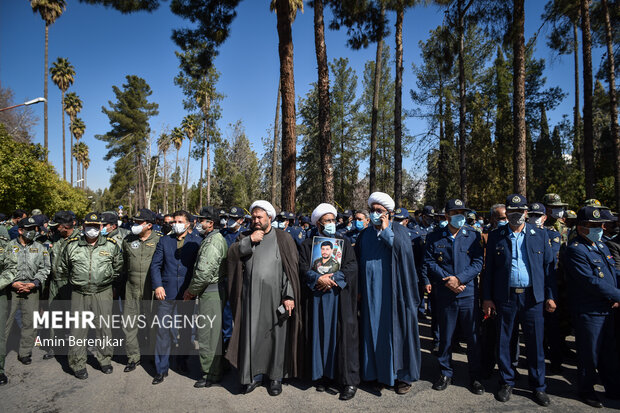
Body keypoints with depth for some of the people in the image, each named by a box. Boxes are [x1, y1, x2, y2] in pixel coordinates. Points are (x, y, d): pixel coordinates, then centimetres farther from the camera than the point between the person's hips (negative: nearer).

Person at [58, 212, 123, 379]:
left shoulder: (111, 245, 1)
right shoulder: (72, 245, 3)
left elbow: (118, 267, 13)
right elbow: (63, 268, 17)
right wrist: (75, 280, 13)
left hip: (103, 293, 0)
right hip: (79, 293, 1)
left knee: (104, 327, 7)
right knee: (78, 329, 5)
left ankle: (105, 359, 23)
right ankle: (78, 364, 20)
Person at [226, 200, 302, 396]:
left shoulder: (283, 238, 1)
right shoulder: (246, 237, 13)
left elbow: (291, 268, -5)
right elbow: (232, 254, -1)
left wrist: (289, 295, -12)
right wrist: (249, 241, -12)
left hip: (275, 296, -2)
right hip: (252, 296, 3)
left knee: (277, 334, 5)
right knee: (252, 334, 5)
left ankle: (276, 376, 20)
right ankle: (252, 374, 21)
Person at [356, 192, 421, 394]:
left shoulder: (399, 231, 0)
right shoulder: (365, 235, 10)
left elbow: (404, 252, -18)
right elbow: (358, 262, 11)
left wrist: (387, 231, -14)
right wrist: (359, 289, 3)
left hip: (393, 292, -3)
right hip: (372, 293, 3)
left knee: (396, 330, 3)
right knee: (375, 330, 7)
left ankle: (403, 375, 18)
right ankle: (380, 373, 21)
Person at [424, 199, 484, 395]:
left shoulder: (473, 235, 3)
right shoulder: (434, 237, 4)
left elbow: (478, 263, -3)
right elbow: (429, 263, 0)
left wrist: (459, 278, -15)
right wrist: (447, 280, -12)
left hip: (468, 293, 0)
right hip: (444, 295, 0)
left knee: (473, 336, 8)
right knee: (445, 336, 11)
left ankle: (475, 377, 25)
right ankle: (445, 374, 27)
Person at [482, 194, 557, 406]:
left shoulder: (541, 235, 6)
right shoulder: (495, 236, 3)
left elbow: (548, 267, 7)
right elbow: (488, 269, 4)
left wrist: (550, 296, 2)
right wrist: (487, 298, 0)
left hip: (533, 298, 0)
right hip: (505, 297, 0)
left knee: (535, 343, 7)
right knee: (503, 342, 8)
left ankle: (538, 386, 25)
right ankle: (507, 383, 25)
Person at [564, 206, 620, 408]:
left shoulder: (601, 245, 12)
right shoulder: (575, 250, -17)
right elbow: (591, 282, -23)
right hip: (588, 312, -8)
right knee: (589, 354, 6)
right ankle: (586, 390, 24)